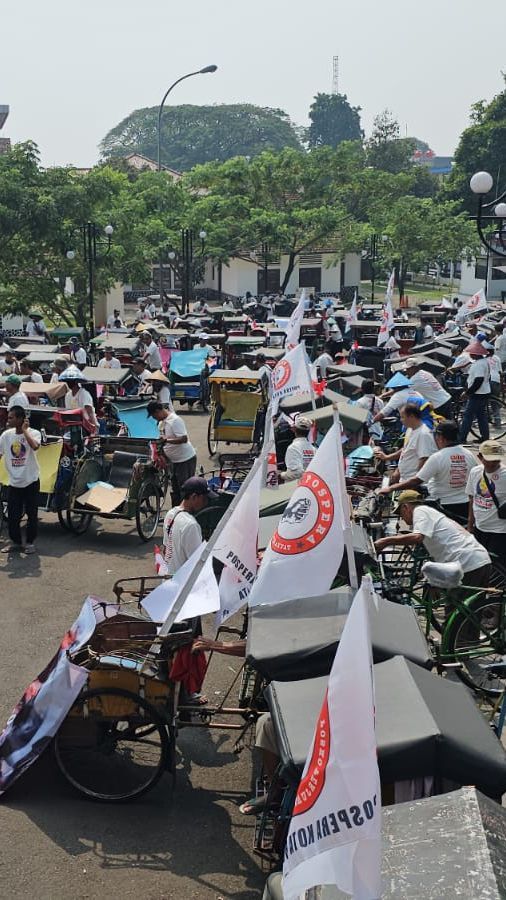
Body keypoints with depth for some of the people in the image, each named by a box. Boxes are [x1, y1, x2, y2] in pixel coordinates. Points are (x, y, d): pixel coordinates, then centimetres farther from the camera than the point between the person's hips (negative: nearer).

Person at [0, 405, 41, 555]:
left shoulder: (33, 433, -10)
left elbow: (35, 446, -32)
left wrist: (25, 430, -24)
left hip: (31, 482, -3)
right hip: (14, 483, 3)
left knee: (32, 514, 5)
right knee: (12, 516, 5)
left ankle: (30, 542, 20)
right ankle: (15, 541, 23)